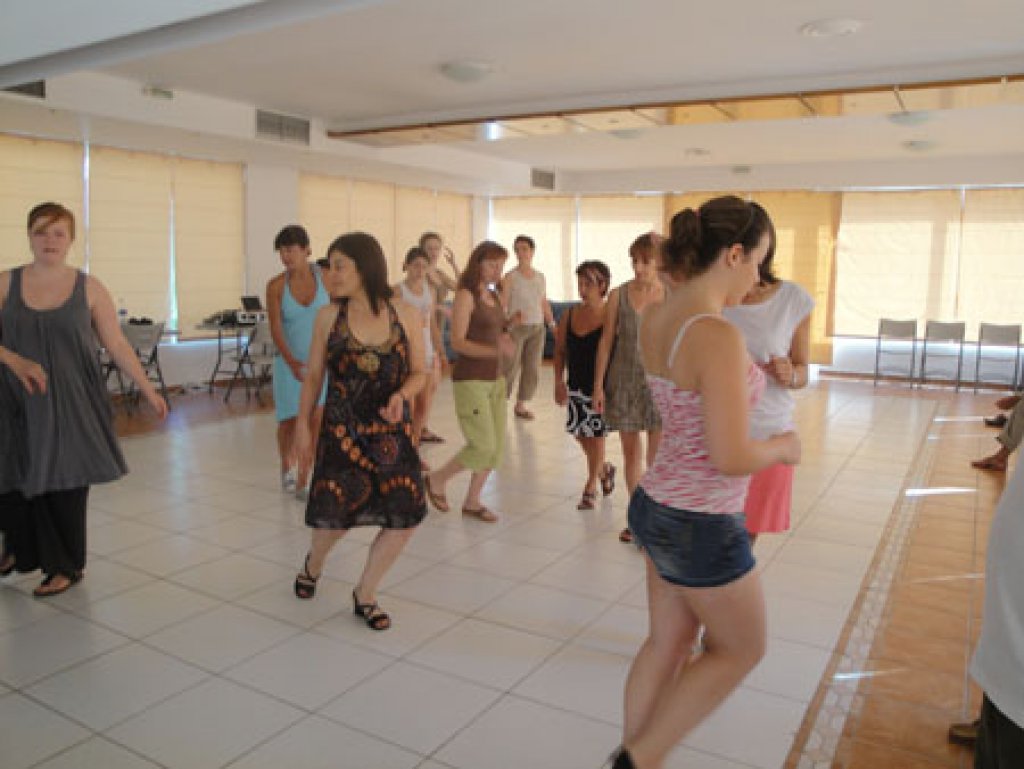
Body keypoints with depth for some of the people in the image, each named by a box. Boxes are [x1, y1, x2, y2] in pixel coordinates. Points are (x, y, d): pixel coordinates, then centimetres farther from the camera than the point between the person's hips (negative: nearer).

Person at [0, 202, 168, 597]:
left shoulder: (89, 288, -1)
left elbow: (118, 345, 0)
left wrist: (148, 389, -3)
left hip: (71, 402, -2)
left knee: (65, 483, 4)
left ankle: (66, 566, 21)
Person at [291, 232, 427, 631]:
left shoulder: (406, 316, -5)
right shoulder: (328, 317, -4)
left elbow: (418, 372, 2)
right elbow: (313, 376, 4)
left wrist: (401, 396, -18)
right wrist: (302, 425, 5)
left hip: (392, 431, 1)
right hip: (341, 431, -1)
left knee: (405, 517, -1)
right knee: (335, 514, 6)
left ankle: (364, 594, 23)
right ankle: (313, 564, 43)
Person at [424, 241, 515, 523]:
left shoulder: (495, 297, 12)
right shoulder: (466, 295, -10)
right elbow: (458, 342, -18)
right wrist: (495, 350, -28)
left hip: (495, 379, 8)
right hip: (470, 380, -8)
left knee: (498, 446, 7)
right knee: (483, 447, -8)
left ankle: (472, 501, 20)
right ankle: (436, 480, 15)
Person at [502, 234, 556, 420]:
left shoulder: (540, 276, 9)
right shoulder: (510, 277, -5)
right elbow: (502, 305, -10)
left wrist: (552, 325, 10)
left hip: (537, 328, 5)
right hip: (516, 328, -4)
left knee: (532, 369, 5)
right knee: (510, 369, -6)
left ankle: (521, 404, 17)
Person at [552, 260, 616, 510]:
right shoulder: (570, 316, 2)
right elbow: (560, 351, 9)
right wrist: (559, 381, 0)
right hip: (576, 387, 5)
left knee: (595, 436, 4)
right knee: (579, 433, 12)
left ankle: (591, 488, 21)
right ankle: (604, 469, 40)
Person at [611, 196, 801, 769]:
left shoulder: (655, 319, 1)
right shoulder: (719, 336, -27)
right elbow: (732, 458, -27)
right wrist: (783, 447, -7)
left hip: (659, 506, 8)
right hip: (703, 525, -8)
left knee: (669, 641, 22)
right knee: (741, 649, 17)